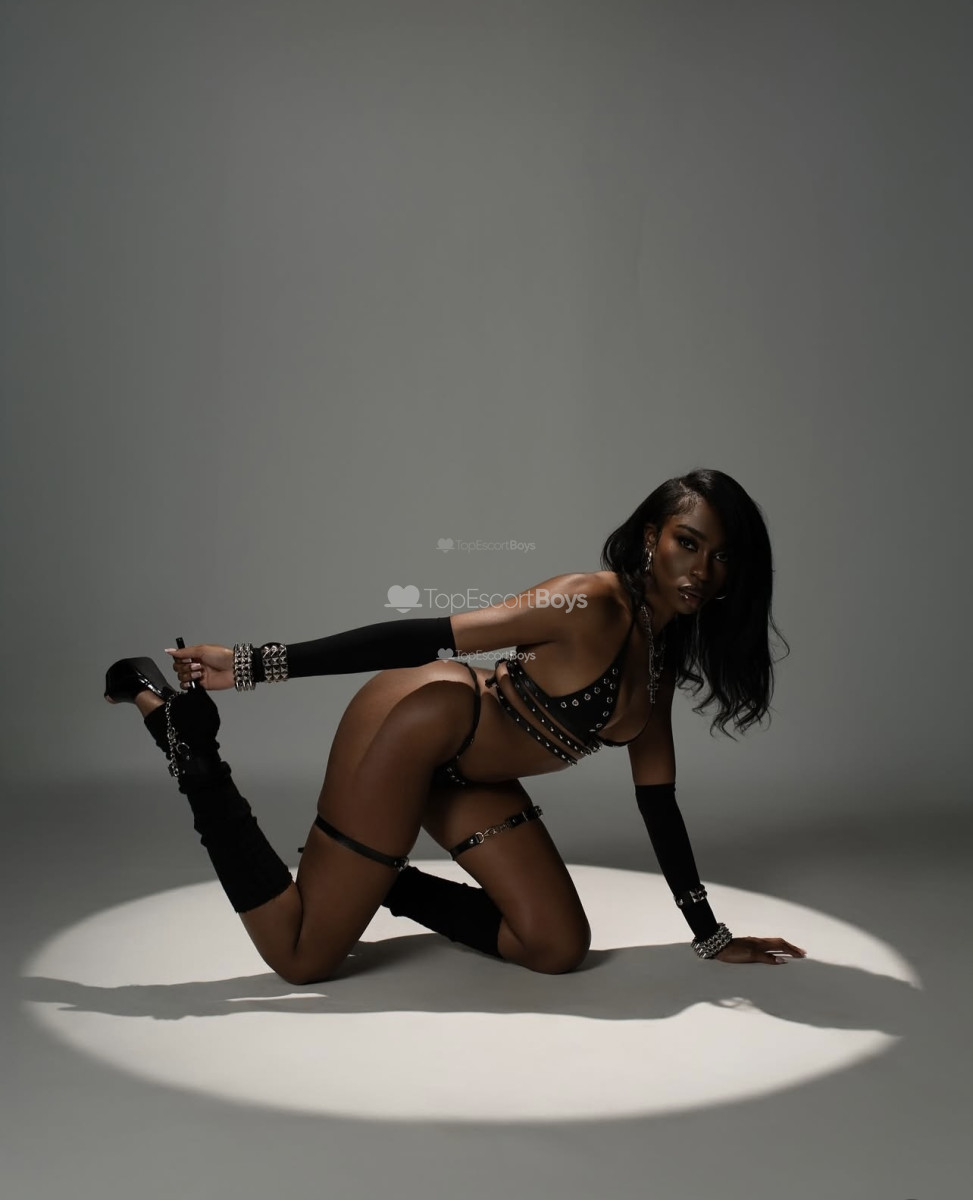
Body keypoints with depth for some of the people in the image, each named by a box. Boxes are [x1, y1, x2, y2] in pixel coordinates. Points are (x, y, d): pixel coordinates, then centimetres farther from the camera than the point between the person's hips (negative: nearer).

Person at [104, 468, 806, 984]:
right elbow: (425, 636, -22)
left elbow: (658, 800, 12)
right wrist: (254, 664, -21)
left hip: (465, 775, 9)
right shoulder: (592, 605, -21)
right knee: (302, 959, -5)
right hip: (415, 724, -9)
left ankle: (380, 882, 18)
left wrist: (710, 936, 15)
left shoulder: (664, 655, 6)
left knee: (559, 950, 4)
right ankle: (185, 735, 2)